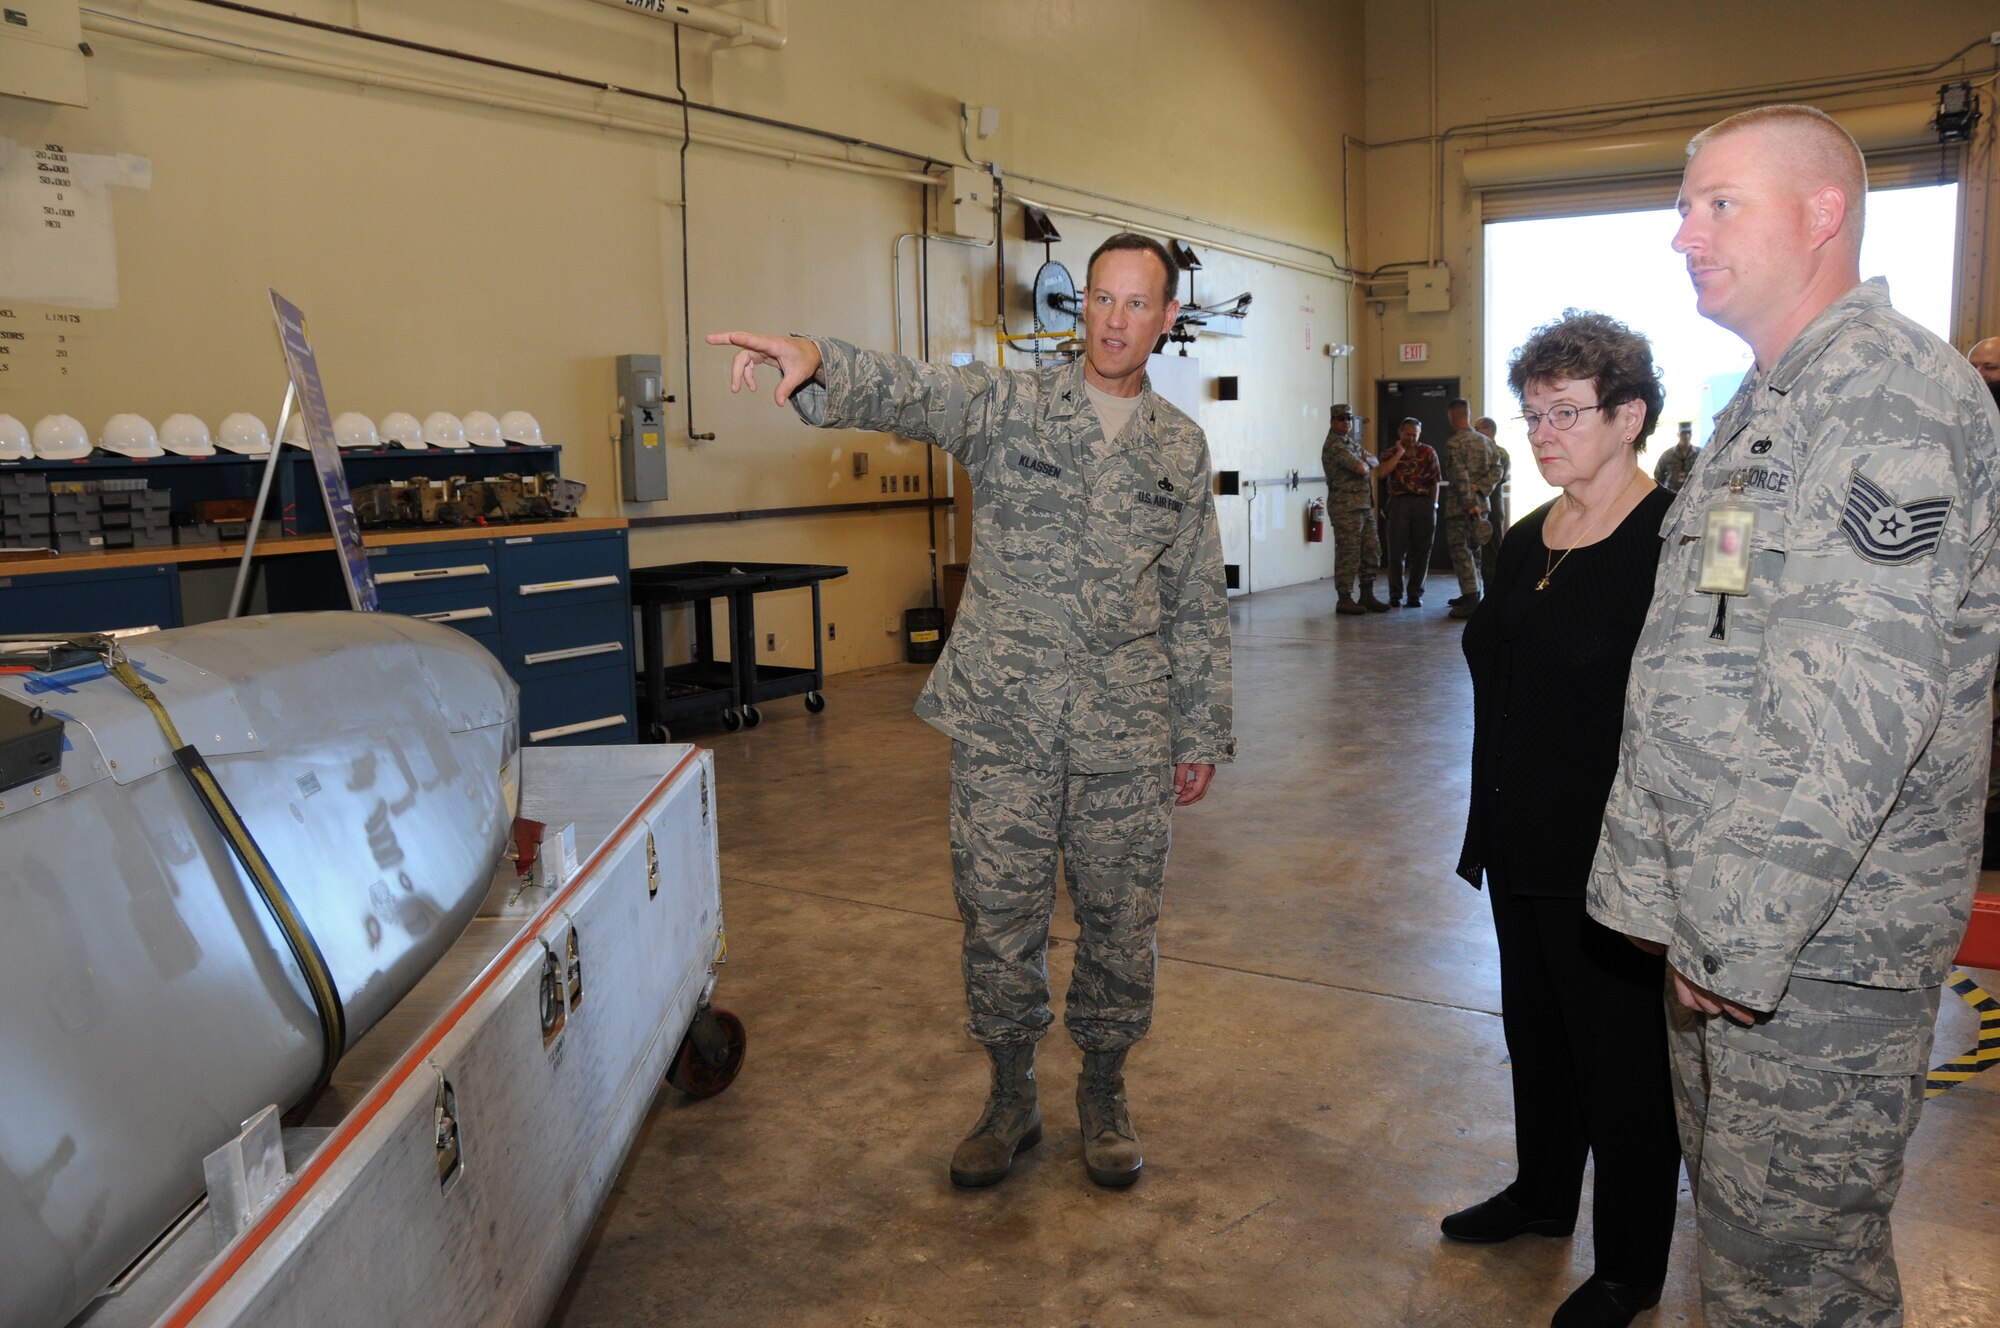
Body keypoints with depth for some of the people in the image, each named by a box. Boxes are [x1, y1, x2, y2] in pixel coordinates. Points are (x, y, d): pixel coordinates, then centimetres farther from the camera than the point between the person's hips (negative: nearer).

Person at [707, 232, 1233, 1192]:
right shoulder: (1005, 406, 0)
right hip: (1004, 725, -1)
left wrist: (1202, 732, 9)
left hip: (1127, 735, 2)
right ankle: (1011, 1100, 28)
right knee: (999, 916, 8)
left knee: (1120, 922, 10)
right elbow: (904, 393, -20)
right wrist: (815, 361, -41)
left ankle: (1103, 1095, 32)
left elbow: (1198, 602, 10)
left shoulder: (1182, 446, 7)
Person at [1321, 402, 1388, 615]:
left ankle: (1367, 596, 17)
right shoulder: (1334, 445, -13)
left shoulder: (1351, 442, 18)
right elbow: (1360, 468, -20)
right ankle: (1344, 599, 0)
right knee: (1348, 554, -6)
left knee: (1371, 551, 10)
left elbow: (1374, 461, 17)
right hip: (1346, 507, -9)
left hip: (1365, 505, 9)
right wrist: (1365, 464, 3)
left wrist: (1366, 459, -5)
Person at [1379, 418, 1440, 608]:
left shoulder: (1428, 452, 10)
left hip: (1423, 502, 1)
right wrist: (1400, 452, -7)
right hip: (1400, 502, -1)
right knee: (1397, 550, -3)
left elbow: (1435, 482, 8)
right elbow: (1383, 473, -11)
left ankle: (1415, 594, 10)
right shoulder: (1391, 453, 9)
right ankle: (1395, 595, 3)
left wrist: (1433, 506, 1)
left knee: (1421, 551, 2)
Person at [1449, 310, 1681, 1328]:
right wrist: (1486, 827, 15)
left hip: (1610, 857, -7)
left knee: (1620, 1053, 8)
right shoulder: (1527, 540, 8)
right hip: (1523, 847, 7)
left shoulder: (1671, 542, -15)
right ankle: (1543, 1196, 43)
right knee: (1535, 1029, 21)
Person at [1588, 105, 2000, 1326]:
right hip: (1735, 911, 9)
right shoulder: (1771, 401, 16)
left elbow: (1855, 710, -25)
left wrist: (1741, 937, -22)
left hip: (1820, 936, -9)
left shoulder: (1888, 391, -17)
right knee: (1736, 1210, 21)